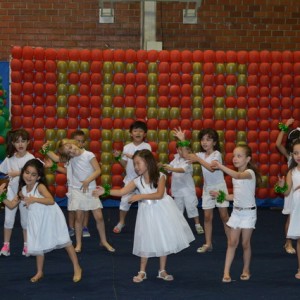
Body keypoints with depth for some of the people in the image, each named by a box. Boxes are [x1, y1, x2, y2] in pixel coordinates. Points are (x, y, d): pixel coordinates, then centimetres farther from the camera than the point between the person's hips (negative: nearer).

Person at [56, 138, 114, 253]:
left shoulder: (89, 155, -10)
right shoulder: (70, 158, -1)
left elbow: (98, 170, -11)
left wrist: (87, 181, -19)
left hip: (90, 189, -2)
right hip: (77, 191, 2)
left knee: (99, 217, 0)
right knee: (78, 218, 3)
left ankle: (104, 241, 17)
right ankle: (78, 244, 14)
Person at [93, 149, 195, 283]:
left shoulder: (160, 176, -13)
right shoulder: (137, 181, -5)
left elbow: (159, 195, -24)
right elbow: (122, 192, -12)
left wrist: (140, 196, -28)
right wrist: (106, 191, -25)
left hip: (161, 211, -2)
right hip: (147, 213, 2)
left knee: (163, 240, 7)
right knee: (146, 242, 5)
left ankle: (162, 271, 20)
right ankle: (142, 272, 16)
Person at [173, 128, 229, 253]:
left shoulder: (217, 154, -15)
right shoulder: (201, 154, 3)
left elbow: (212, 168, -28)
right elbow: (188, 156, -1)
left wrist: (198, 159, -31)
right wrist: (182, 140, -6)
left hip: (219, 187, -5)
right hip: (207, 188, 5)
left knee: (224, 216, 0)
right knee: (207, 216, 4)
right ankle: (208, 244, 10)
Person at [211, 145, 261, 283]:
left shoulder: (250, 172, -15)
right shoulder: (235, 175, 8)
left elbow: (238, 176, -39)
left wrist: (221, 166, -48)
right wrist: (221, 195, 0)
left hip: (248, 212, -6)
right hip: (236, 211, 6)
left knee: (245, 243, 4)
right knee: (232, 242, 2)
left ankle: (246, 270, 21)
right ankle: (226, 272, 1)